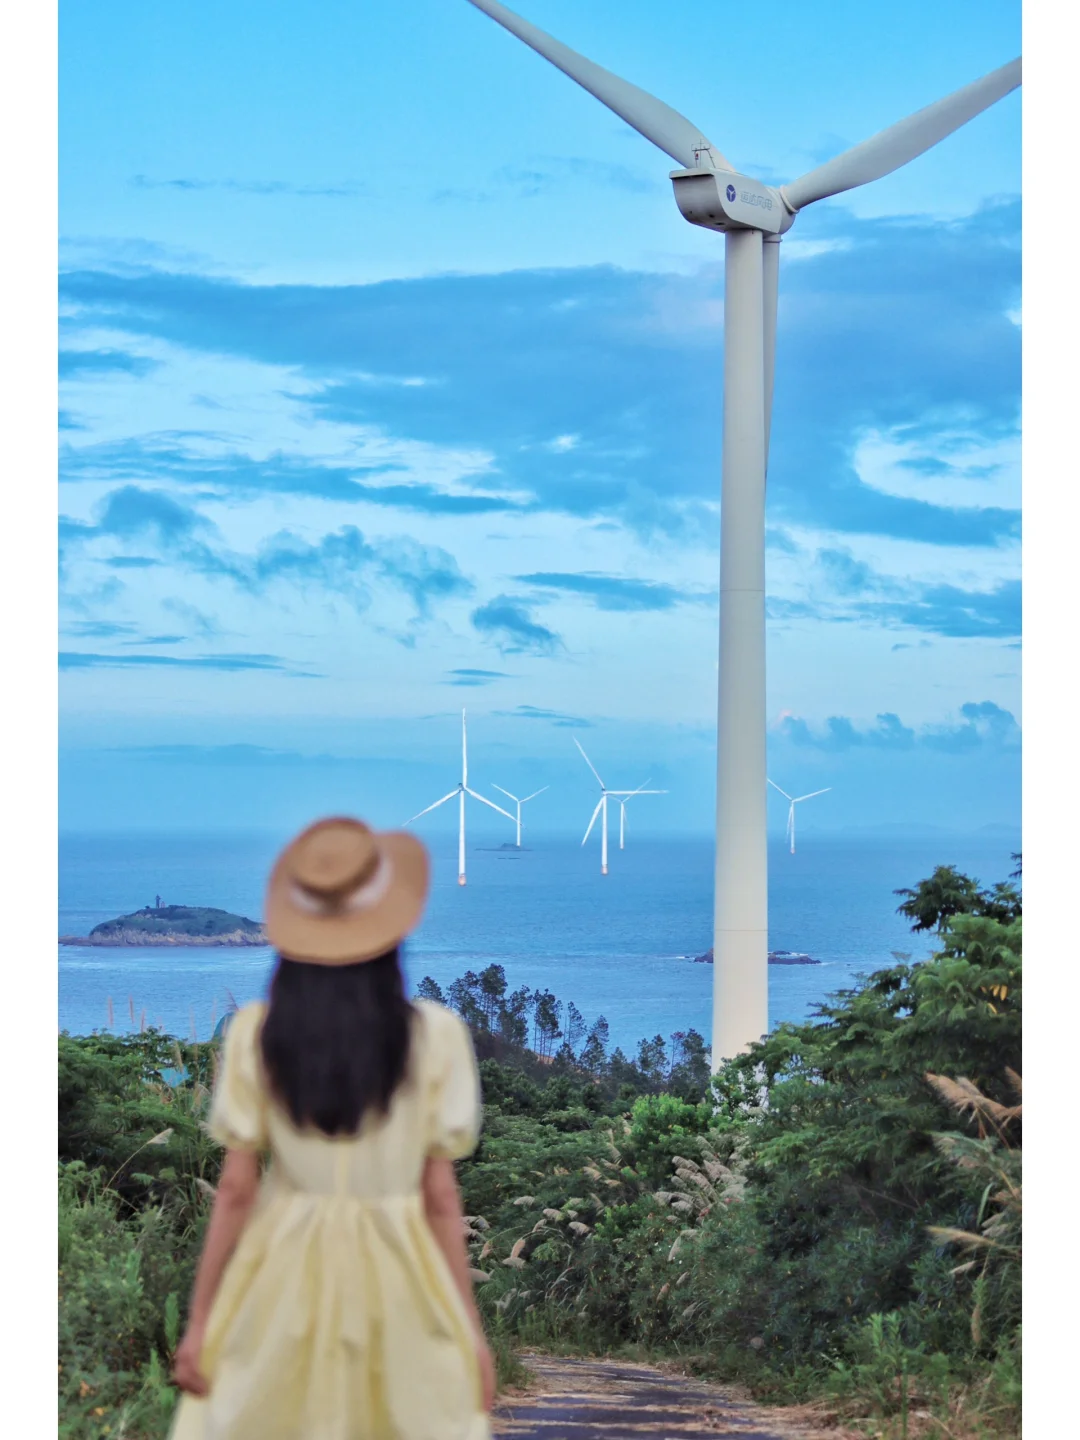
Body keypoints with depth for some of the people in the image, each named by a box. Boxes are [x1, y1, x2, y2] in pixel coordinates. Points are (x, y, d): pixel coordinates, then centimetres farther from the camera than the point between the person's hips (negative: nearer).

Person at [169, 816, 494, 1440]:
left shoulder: (256, 1033, -7)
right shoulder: (435, 1034, -9)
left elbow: (235, 1189, -5)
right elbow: (441, 1197, -7)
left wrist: (200, 1319, 3)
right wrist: (472, 1330, 1)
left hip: (283, 1276, 1)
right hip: (398, 1278, -1)